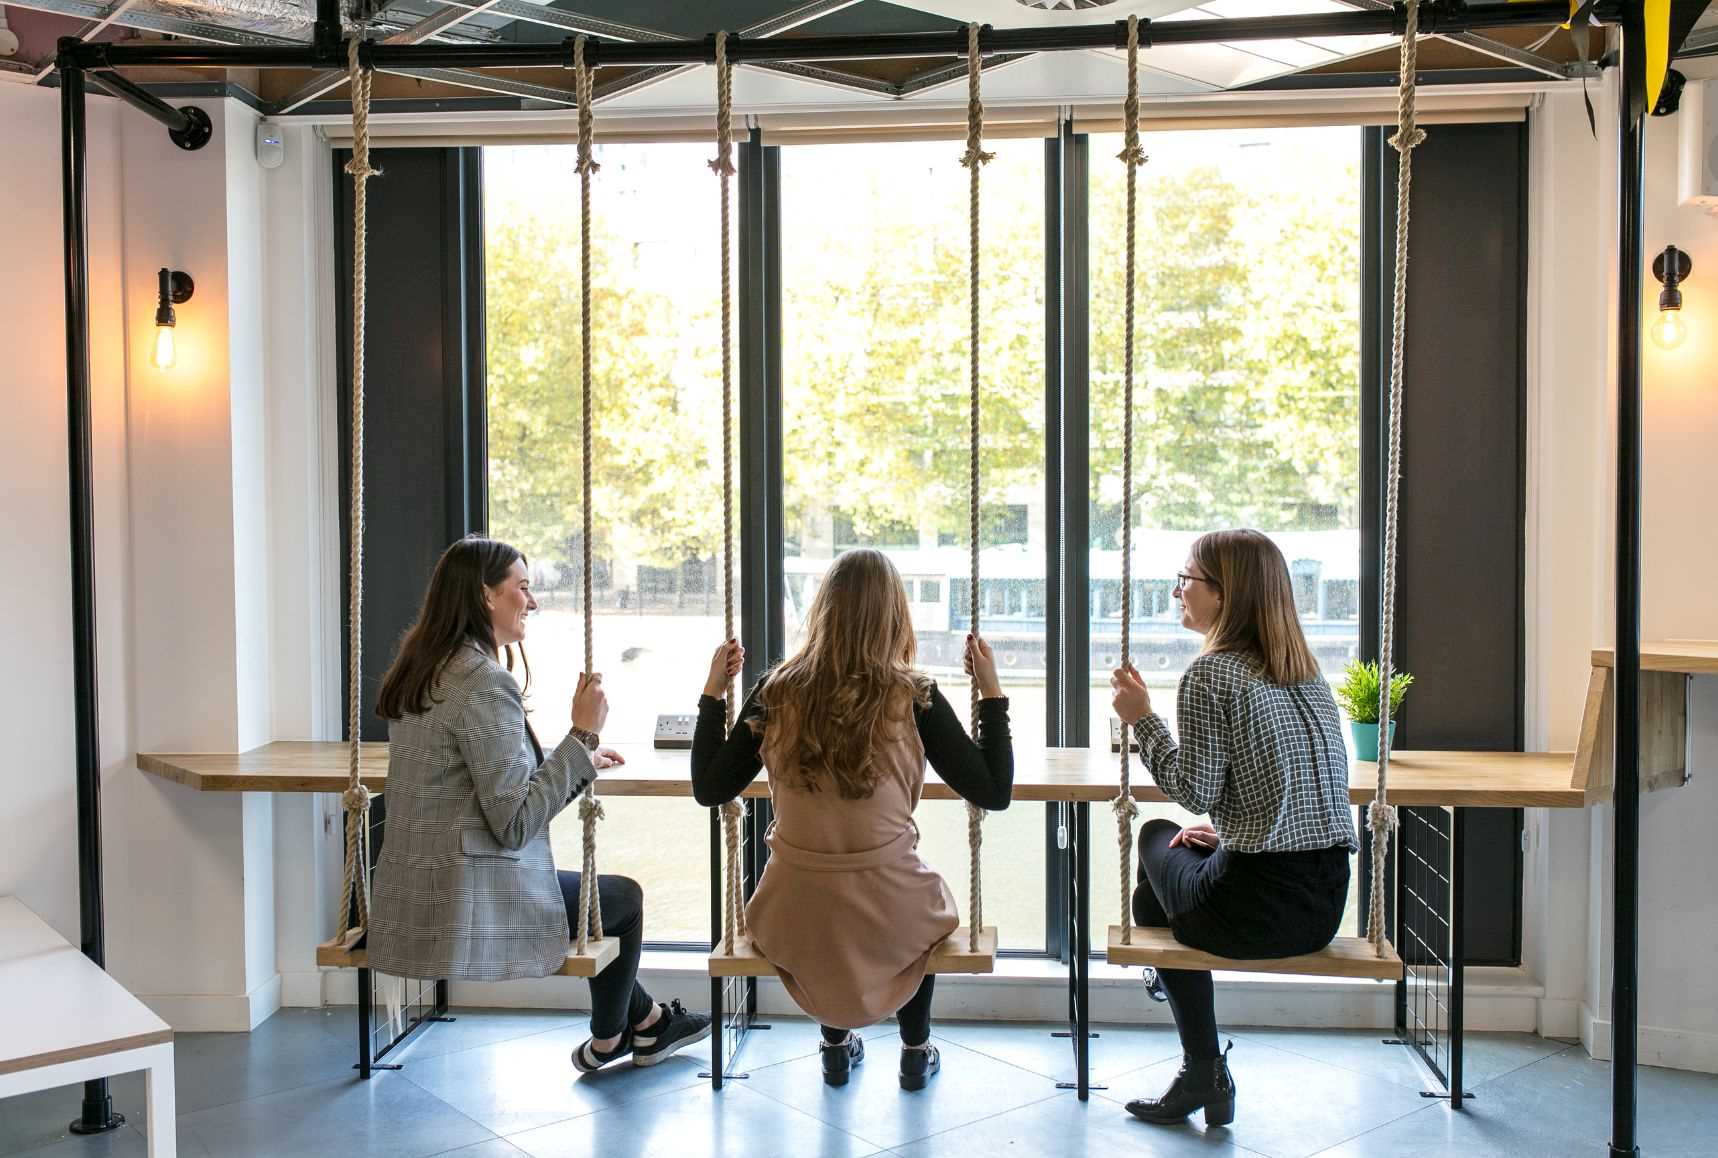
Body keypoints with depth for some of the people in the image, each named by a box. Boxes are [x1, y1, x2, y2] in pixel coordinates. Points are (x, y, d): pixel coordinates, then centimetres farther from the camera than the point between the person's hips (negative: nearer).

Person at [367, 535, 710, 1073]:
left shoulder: (418, 674, 9)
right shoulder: (484, 683, -21)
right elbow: (515, 822, -23)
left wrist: (576, 759, 17)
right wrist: (582, 734, -18)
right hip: (474, 903, -9)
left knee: (596, 888, 28)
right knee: (623, 896, 16)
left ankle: (646, 1021, 41)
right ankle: (606, 1042, 37)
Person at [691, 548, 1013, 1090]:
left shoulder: (777, 693, -8)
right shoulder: (914, 697, -14)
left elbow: (708, 789, 1)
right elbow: (995, 793, -7)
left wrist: (712, 692, 8)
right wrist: (991, 692, -1)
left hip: (794, 925, 1)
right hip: (889, 922, -1)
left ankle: (836, 1044, 46)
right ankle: (916, 1052, 44)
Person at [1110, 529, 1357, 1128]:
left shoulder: (1210, 674, -12)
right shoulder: (1307, 671, 12)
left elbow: (1195, 791, -13)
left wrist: (1142, 718, -5)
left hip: (1257, 907, -8)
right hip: (1326, 902, 8)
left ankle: (1206, 1074, 25)